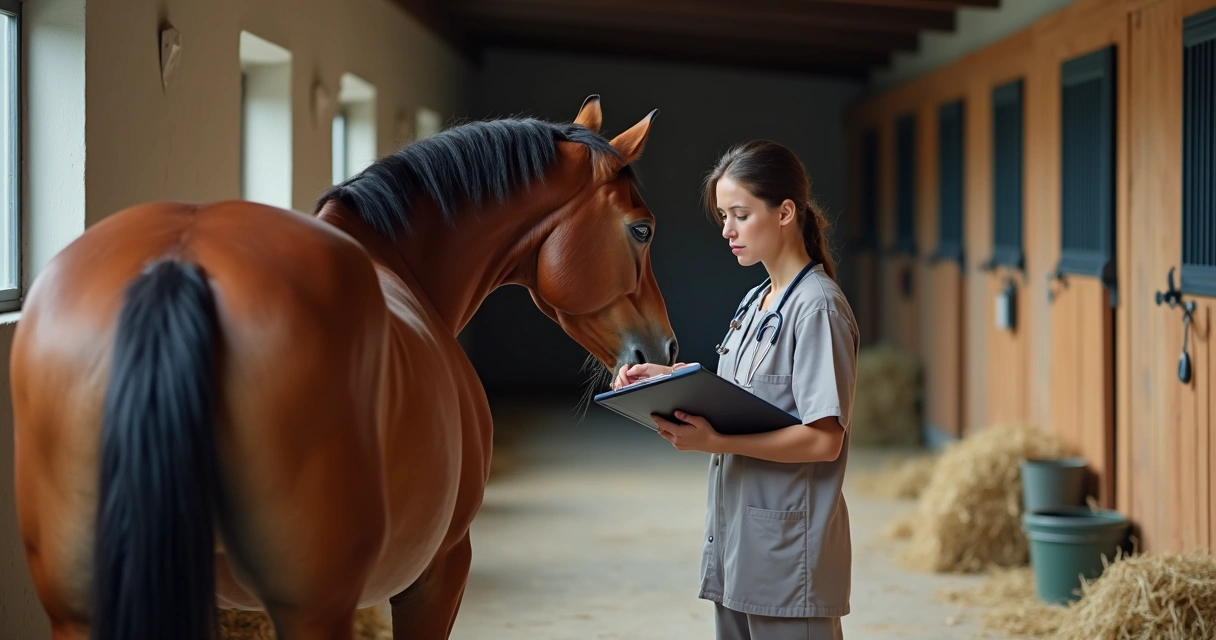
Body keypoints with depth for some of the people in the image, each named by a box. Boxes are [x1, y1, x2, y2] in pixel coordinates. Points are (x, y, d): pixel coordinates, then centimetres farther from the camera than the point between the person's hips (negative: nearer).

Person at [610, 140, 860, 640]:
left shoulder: (817, 307, -15)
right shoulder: (754, 303, 13)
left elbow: (824, 440, -21)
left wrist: (715, 441, -24)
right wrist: (668, 378, 6)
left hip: (789, 547, -9)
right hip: (736, 538, 9)